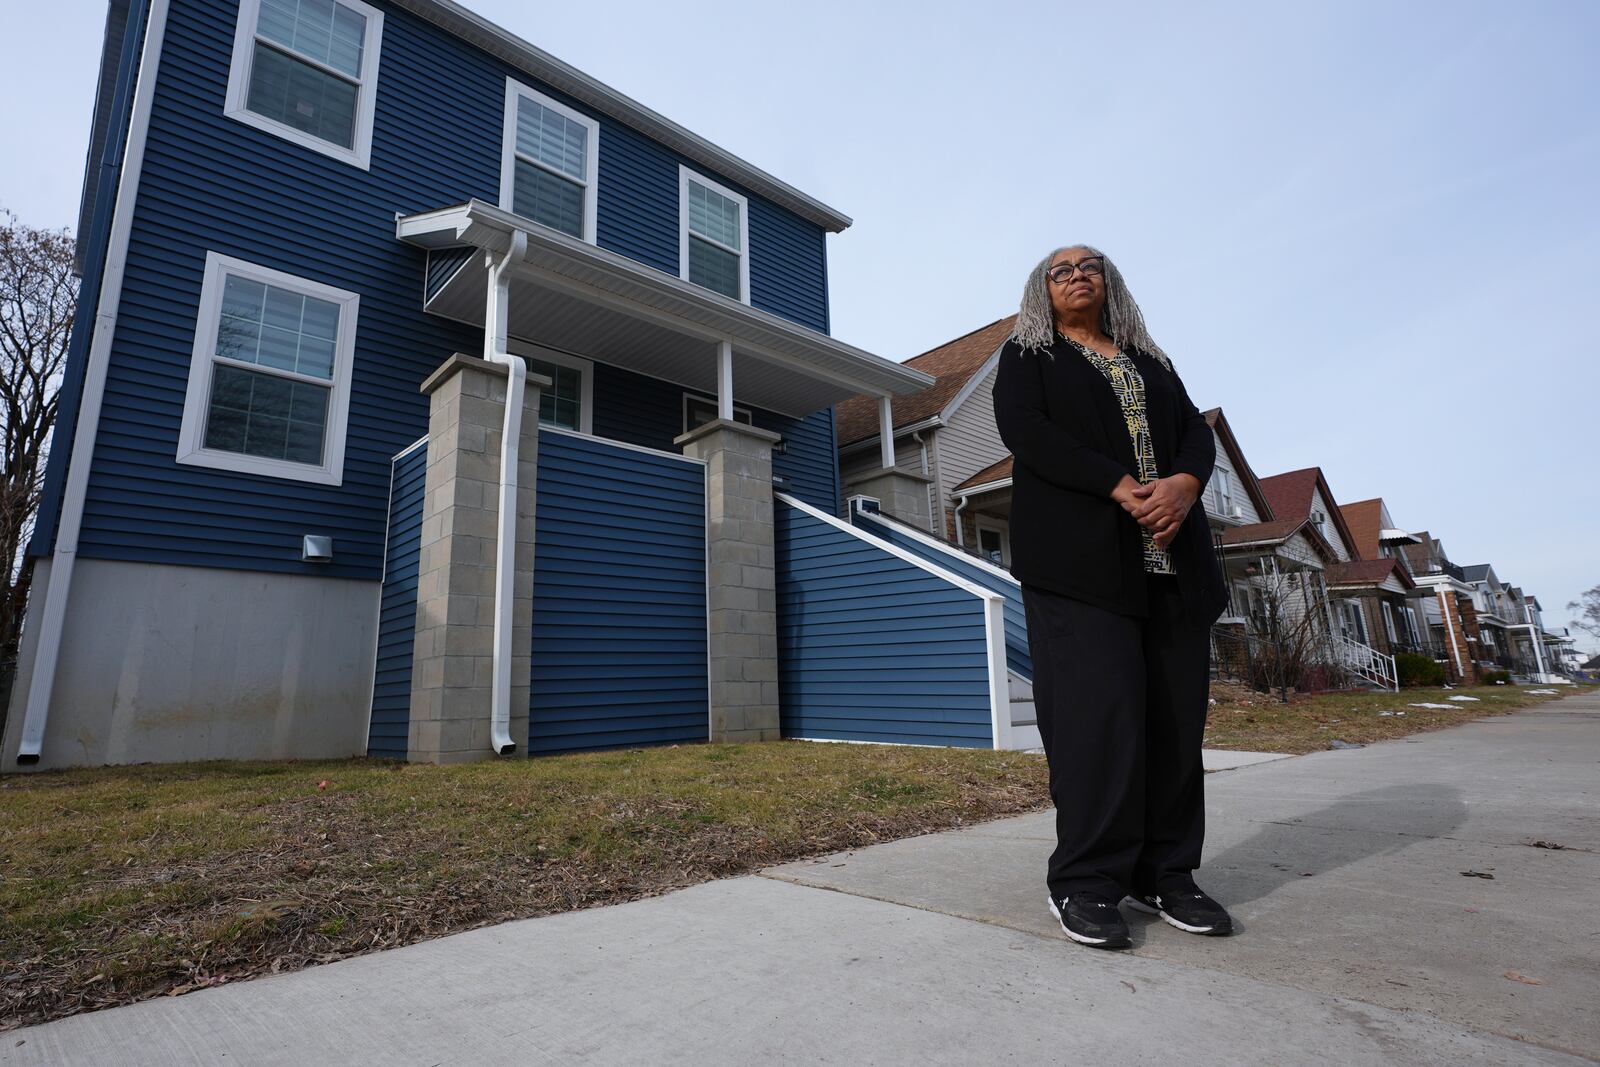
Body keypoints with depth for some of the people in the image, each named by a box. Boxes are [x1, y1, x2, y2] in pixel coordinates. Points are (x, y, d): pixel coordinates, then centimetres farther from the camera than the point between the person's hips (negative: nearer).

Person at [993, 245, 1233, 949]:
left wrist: (1184, 484, -10)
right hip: (1078, 557, -5)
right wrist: (1124, 489, -13)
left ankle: (1165, 875, 12)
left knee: (1176, 716, 1)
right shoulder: (1026, 355, 14)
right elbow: (1023, 429, -4)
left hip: (1171, 559, 5)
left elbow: (1196, 432, 14)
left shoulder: (1152, 361, 27)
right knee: (1097, 713, -11)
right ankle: (1085, 883, -1)